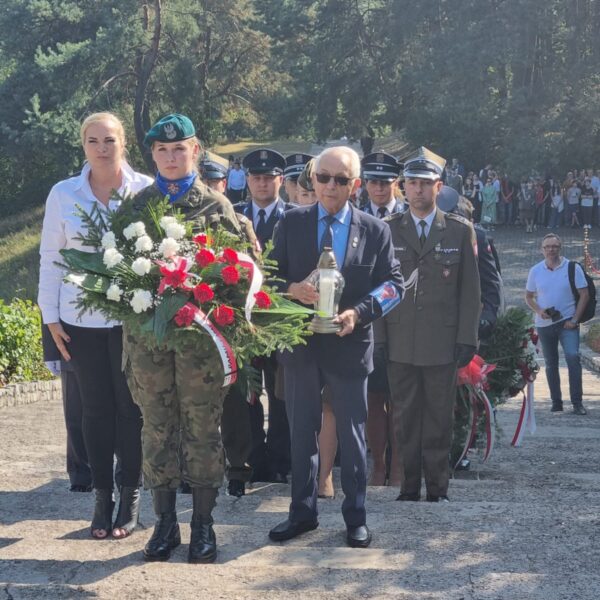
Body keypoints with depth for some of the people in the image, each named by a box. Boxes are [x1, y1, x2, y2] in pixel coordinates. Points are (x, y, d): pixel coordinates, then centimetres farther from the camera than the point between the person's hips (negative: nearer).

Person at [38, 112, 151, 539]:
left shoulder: (146, 190, -3)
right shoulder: (63, 194, 2)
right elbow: (51, 257, 6)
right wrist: (50, 316, 4)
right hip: (81, 319, 2)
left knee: (131, 407, 5)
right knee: (96, 409, 8)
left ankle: (130, 497, 18)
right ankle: (103, 496, 19)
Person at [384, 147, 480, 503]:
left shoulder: (460, 230, 6)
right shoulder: (387, 230, 7)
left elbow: (470, 289, 5)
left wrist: (468, 338, -1)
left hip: (443, 342, 0)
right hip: (400, 342, 1)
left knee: (439, 417, 4)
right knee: (405, 418, 4)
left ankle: (437, 486, 14)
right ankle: (408, 485, 13)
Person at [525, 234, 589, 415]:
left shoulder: (573, 268, -4)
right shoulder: (535, 271, 4)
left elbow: (584, 294, -3)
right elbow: (528, 296, 11)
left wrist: (574, 319, -11)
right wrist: (539, 311, -9)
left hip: (567, 322, -3)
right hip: (544, 324, 3)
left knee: (573, 356, -19)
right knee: (551, 364, 9)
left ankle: (577, 402, -14)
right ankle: (556, 401, 19)